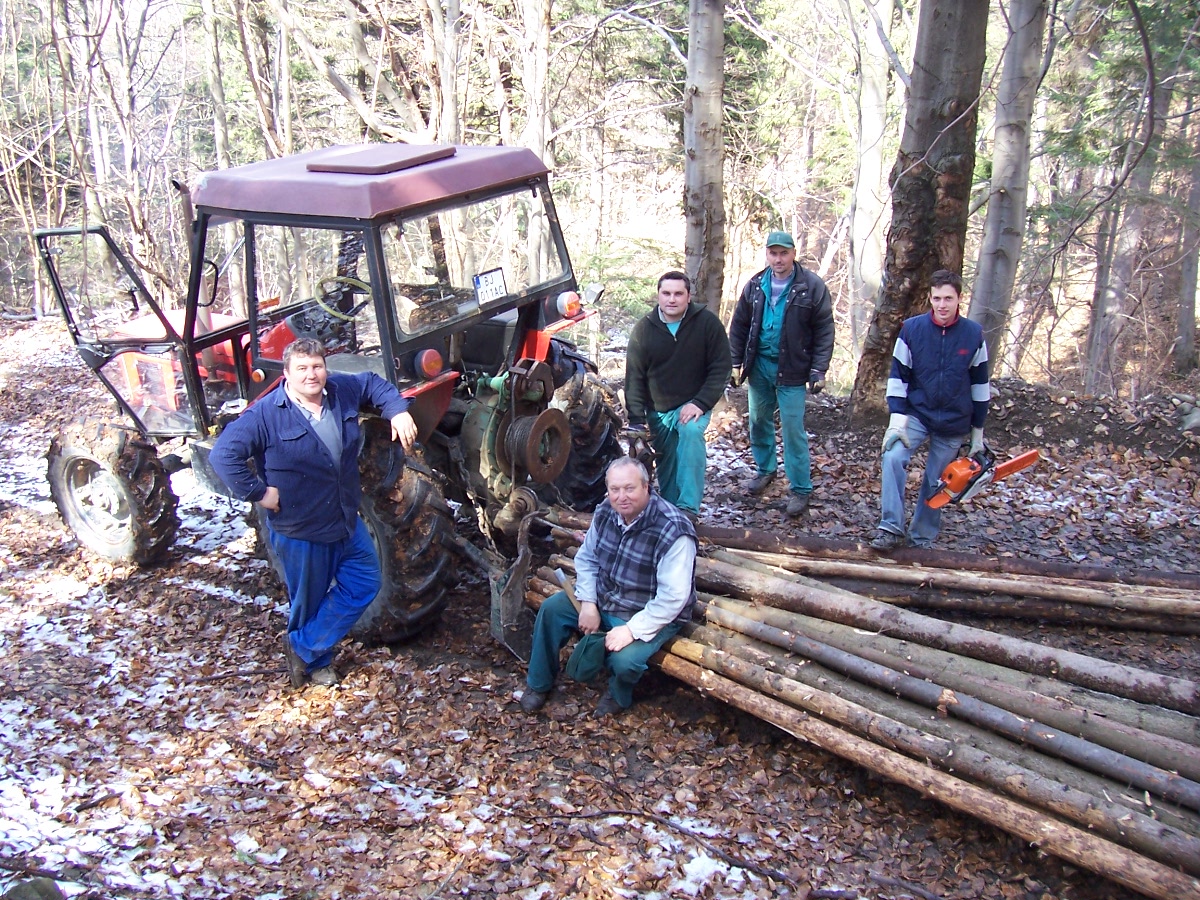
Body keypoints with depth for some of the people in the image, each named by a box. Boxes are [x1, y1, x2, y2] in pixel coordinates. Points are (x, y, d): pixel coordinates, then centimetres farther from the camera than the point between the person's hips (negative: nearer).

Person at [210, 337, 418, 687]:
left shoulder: (342, 391, -3)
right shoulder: (266, 414, -19)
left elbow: (373, 384, 14)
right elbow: (224, 454, -22)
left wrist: (398, 410, -3)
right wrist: (258, 493, -22)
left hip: (347, 521, 6)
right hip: (299, 531, -6)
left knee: (365, 583, 11)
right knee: (310, 604, 11)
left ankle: (304, 646, 24)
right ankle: (315, 662, 38)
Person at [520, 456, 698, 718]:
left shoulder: (673, 531, -29)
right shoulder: (605, 512, -8)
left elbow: (673, 597, -28)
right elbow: (586, 558, 6)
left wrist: (632, 630, -30)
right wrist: (588, 604, -6)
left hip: (651, 616, -6)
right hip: (603, 599, 7)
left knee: (624, 660, -30)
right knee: (551, 608, -3)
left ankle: (618, 696, 9)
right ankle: (539, 684, 19)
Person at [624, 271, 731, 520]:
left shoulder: (707, 323, -10)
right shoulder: (644, 328, -4)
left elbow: (720, 368, -9)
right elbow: (634, 376, -2)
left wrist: (701, 403, -20)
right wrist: (637, 419, -8)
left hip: (693, 404, -3)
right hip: (657, 410, 3)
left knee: (691, 432, -31)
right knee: (665, 466, 7)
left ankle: (688, 508, -32)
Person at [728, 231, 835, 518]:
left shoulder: (812, 286, -8)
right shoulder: (755, 285, 3)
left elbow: (824, 331, -7)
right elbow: (739, 325, 10)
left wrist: (819, 370, -12)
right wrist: (736, 362, 5)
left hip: (792, 369, -4)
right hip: (759, 364, 4)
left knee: (793, 428, -4)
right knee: (759, 421, 15)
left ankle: (801, 489, 5)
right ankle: (765, 470, 35)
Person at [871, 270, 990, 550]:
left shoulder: (974, 334, -4)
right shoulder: (912, 329, -8)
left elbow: (979, 383, 4)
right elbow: (898, 375, -5)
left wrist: (978, 430, 7)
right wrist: (897, 419, -14)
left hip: (954, 422, 1)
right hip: (917, 414, -1)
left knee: (936, 484, 8)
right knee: (893, 457, -25)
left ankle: (922, 539, 23)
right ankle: (891, 529, -21)